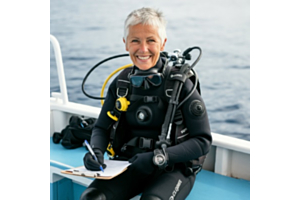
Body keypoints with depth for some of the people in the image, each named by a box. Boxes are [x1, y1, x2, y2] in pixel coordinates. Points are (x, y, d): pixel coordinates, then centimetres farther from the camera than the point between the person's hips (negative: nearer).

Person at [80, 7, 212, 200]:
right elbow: (102, 127, 12)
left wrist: (159, 157, -23)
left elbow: (203, 141, -11)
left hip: (173, 168, -3)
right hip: (131, 164, 4)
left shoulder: (180, 83, -10)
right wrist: (96, 151, -11)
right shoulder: (121, 83, 3)